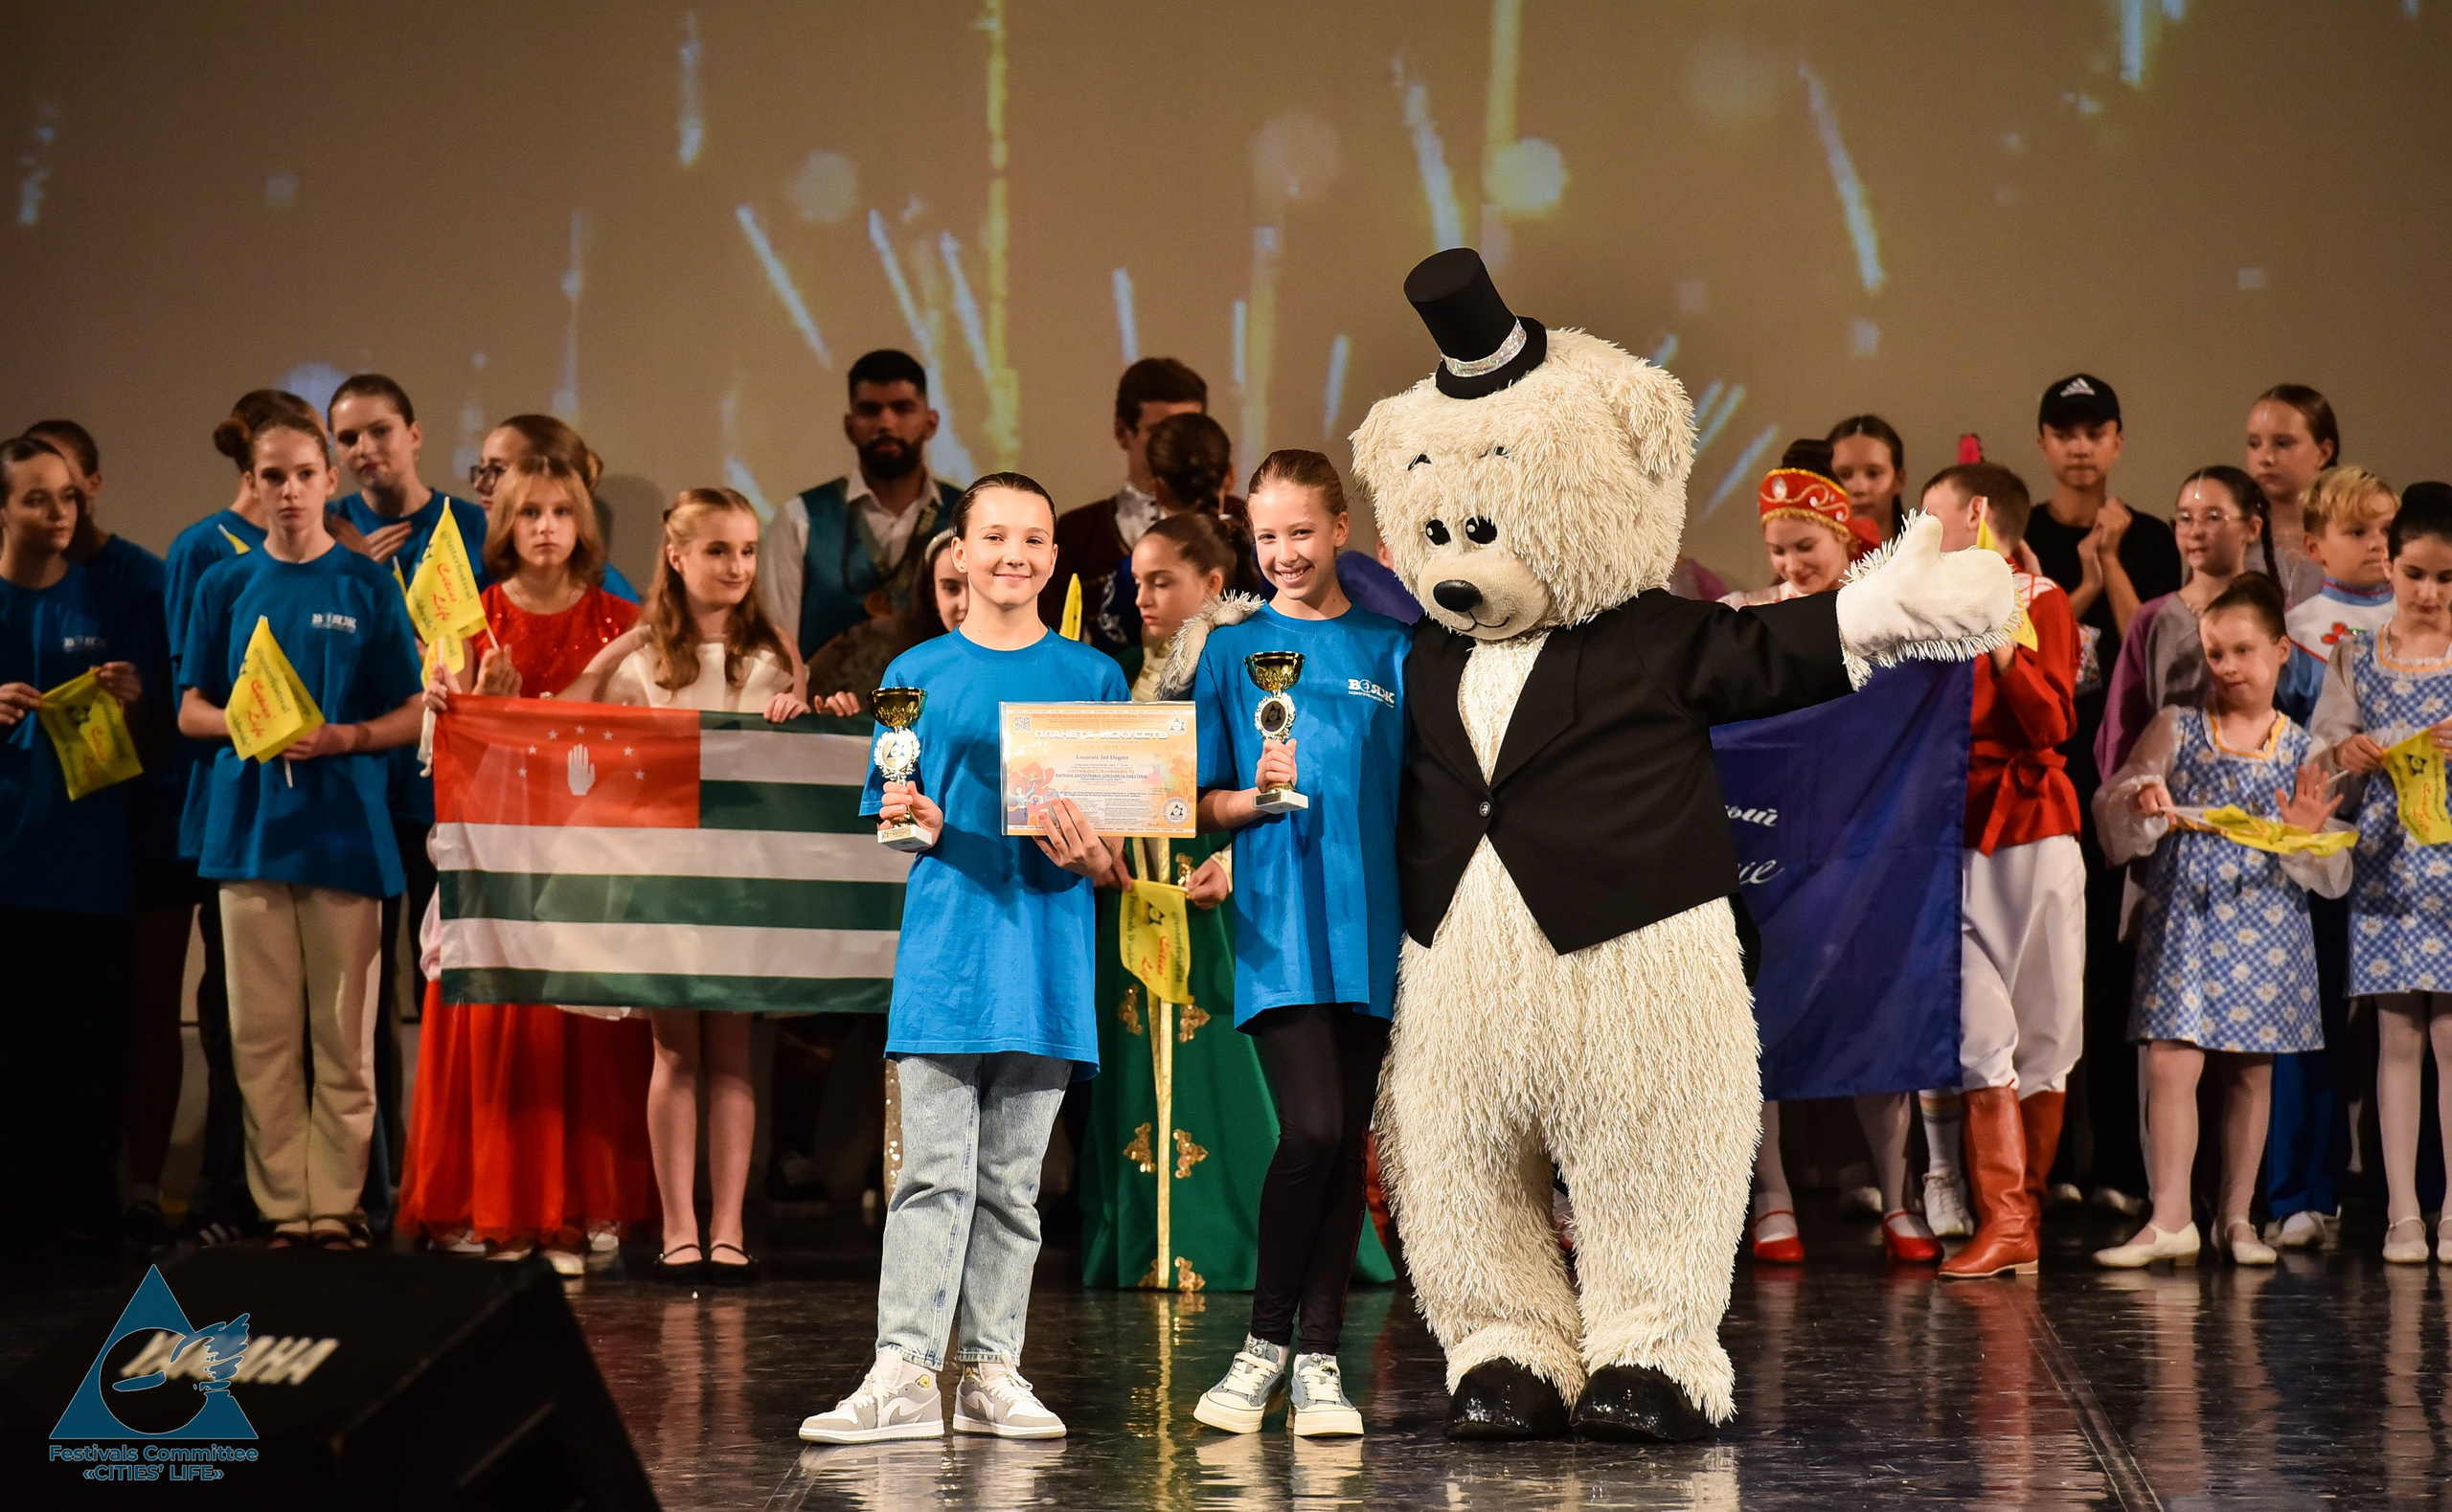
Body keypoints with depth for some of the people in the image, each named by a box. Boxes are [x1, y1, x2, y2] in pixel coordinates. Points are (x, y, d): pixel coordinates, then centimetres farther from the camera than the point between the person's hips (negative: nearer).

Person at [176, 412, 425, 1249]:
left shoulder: (368, 586, 4)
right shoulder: (226, 586, 9)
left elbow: (411, 715, 3)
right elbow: (190, 711, 11)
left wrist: (341, 738, -14)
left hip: (345, 830, -2)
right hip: (248, 828, 2)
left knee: (344, 1037, -1)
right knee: (262, 1037, 1)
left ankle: (337, 1207, 5)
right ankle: (283, 1207, 7)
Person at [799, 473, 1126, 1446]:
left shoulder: (1093, 679, 10)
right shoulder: (919, 674, 8)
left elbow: (1122, 860, 10)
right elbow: (884, 820, 10)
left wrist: (1090, 857, -12)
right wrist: (912, 821, -13)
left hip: (1047, 954, 1)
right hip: (945, 946, -1)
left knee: (1011, 1183, 5)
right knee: (935, 1173, -7)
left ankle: (992, 1373, 9)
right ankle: (904, 1376, -9)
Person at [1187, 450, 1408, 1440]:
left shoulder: (1390, 652, 10)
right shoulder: (1233, 650, 7)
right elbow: (1204, 804, 7)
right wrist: (1259, 796, -13)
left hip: (1370, 926, 2)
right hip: (1278, 923, -2)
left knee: (1347, 1144, 4)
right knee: (1311, 1127, -16)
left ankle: (1319, 1359, 10)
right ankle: (1266, 1340, -2)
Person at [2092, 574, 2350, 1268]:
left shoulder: (2300, 749, 6)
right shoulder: (2176, 729, 4)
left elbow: (2329, 871, 9)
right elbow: (2116, 811, 7)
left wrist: (2307, 834, -12)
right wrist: (2142, 803, -14)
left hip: (2267, 918, 1)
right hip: (2184, 914, -1)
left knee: (2252, 1072, 7)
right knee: (2170, 1060, -10)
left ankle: (2236, 1217, 17)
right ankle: (2170, 1218, -6)